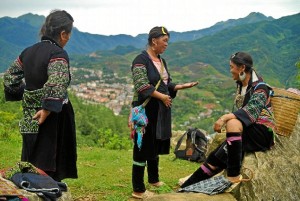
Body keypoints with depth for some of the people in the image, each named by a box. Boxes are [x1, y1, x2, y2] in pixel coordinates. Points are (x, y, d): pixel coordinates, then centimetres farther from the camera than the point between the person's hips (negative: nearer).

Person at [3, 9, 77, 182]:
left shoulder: (28, 52, 9)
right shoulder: (58, 54, -14)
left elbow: (10, 77, 17)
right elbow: (56, 84, -29)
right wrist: (47, 110, -24)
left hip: (29, 120, 7)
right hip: (53, 119, -7)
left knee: (31, 167, 16)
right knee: (50, 169, 1)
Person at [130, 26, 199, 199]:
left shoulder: (162, 61, 13)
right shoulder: (141, 60, -13)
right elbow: (142, 86, -22)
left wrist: (183, 86, 2)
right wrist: (162, 96, -26)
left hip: (161, 110, 9)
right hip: (146, 110, -9)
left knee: (156, 145, 19)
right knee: (143, 147, -3)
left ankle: (154, 179, 36)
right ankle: (138, 190, 5)